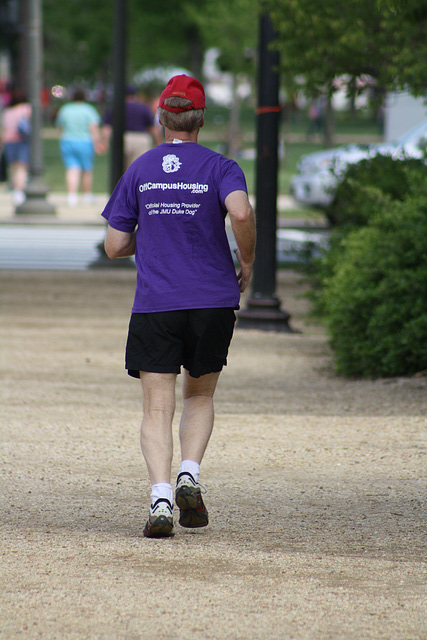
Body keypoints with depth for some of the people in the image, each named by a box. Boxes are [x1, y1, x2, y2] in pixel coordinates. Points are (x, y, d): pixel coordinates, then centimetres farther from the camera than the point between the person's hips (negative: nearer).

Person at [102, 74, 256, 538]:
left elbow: (114, 246, 6)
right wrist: (247, 264, -5)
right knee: (199, 396, 19)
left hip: (154, 307, 0)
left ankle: (161, 498, -18)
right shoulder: (220, 168, 0)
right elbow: (241, 212, -21)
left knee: (157, 408, -1)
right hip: (213, 302, 0)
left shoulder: (138, 171, 6)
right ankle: (189, 475, -3)